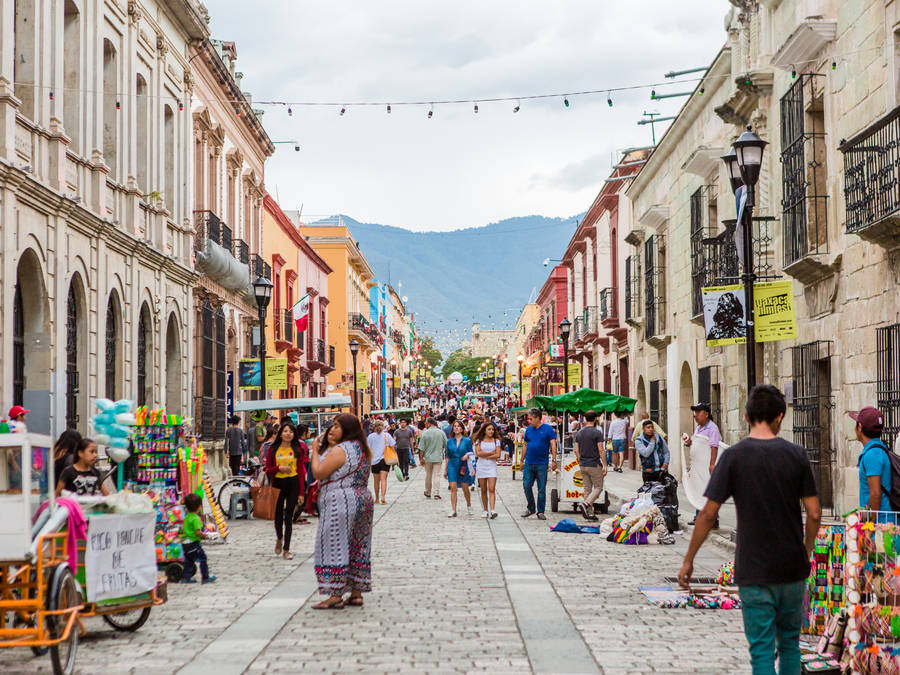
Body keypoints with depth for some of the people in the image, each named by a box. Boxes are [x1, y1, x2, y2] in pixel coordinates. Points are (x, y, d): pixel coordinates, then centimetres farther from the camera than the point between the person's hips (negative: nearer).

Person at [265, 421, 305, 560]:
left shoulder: (297, 450, 3)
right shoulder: (274, 450, 4)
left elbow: (301, 472, 1)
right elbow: (268, 470, 6)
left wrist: (301, 492, -3)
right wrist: (279, 468, -15)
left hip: (293, 484, -1)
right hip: (278, 484, 1)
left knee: (288, 517, -1)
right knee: (278, 515, 6)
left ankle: (286, 549, 4)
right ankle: (279, 538, 37)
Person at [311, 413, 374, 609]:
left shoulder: (339, 450, -16)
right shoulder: (362, 449, 12)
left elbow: (318, 473, -19)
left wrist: (315, 451, -5)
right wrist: (329, 446, 16)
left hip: (340, 503, -9)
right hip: (363, 500, 9)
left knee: (335, 547, -5)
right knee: (358, 548, 11)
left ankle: (335, 596, -6)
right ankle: (356, 593, 14)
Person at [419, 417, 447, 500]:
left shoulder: (425, 433, -8)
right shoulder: (441, 433, -1)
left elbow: (421, 448, -8)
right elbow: (446, 446, 7)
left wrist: (421, 458, 0)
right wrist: (444, 454, 21)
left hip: (428, 458, -1)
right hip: (438, 457, 1)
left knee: (428, 475, 11)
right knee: (437, 475, 2)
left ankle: (428, 493, 21)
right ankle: (436, 493, -6)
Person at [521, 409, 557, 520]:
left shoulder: (547, 429, -2)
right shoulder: (528, 429, 11)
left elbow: (553, 445, -4)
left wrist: (554, 460, -12)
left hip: (541, 464, -4)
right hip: (529, 464, 4)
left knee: (541, 489, 1)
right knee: (526, 486, 1)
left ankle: (540, 512, 8)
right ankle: (530, 508, 18)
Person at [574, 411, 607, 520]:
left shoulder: (579, 433, 6)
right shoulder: (597, 432, -11)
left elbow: (576, 450, 7)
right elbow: (601, 451, -14)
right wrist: (605, 465, -9)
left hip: (583, 465, 6)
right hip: (594, 465, -6)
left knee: (587, 489, 9)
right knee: (598, 487, 5)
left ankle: (590, 513, 8)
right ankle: (586, 504, -16)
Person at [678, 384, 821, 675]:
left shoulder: (734, 457, -8)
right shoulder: (796, 455, -2)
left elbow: (709, 514, -8)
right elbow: (814, 513, -2)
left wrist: (688, 560, 1)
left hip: (754, 572, -2)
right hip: (792, 569, 2)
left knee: (762, 649, 2)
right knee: (789, 641, 19)